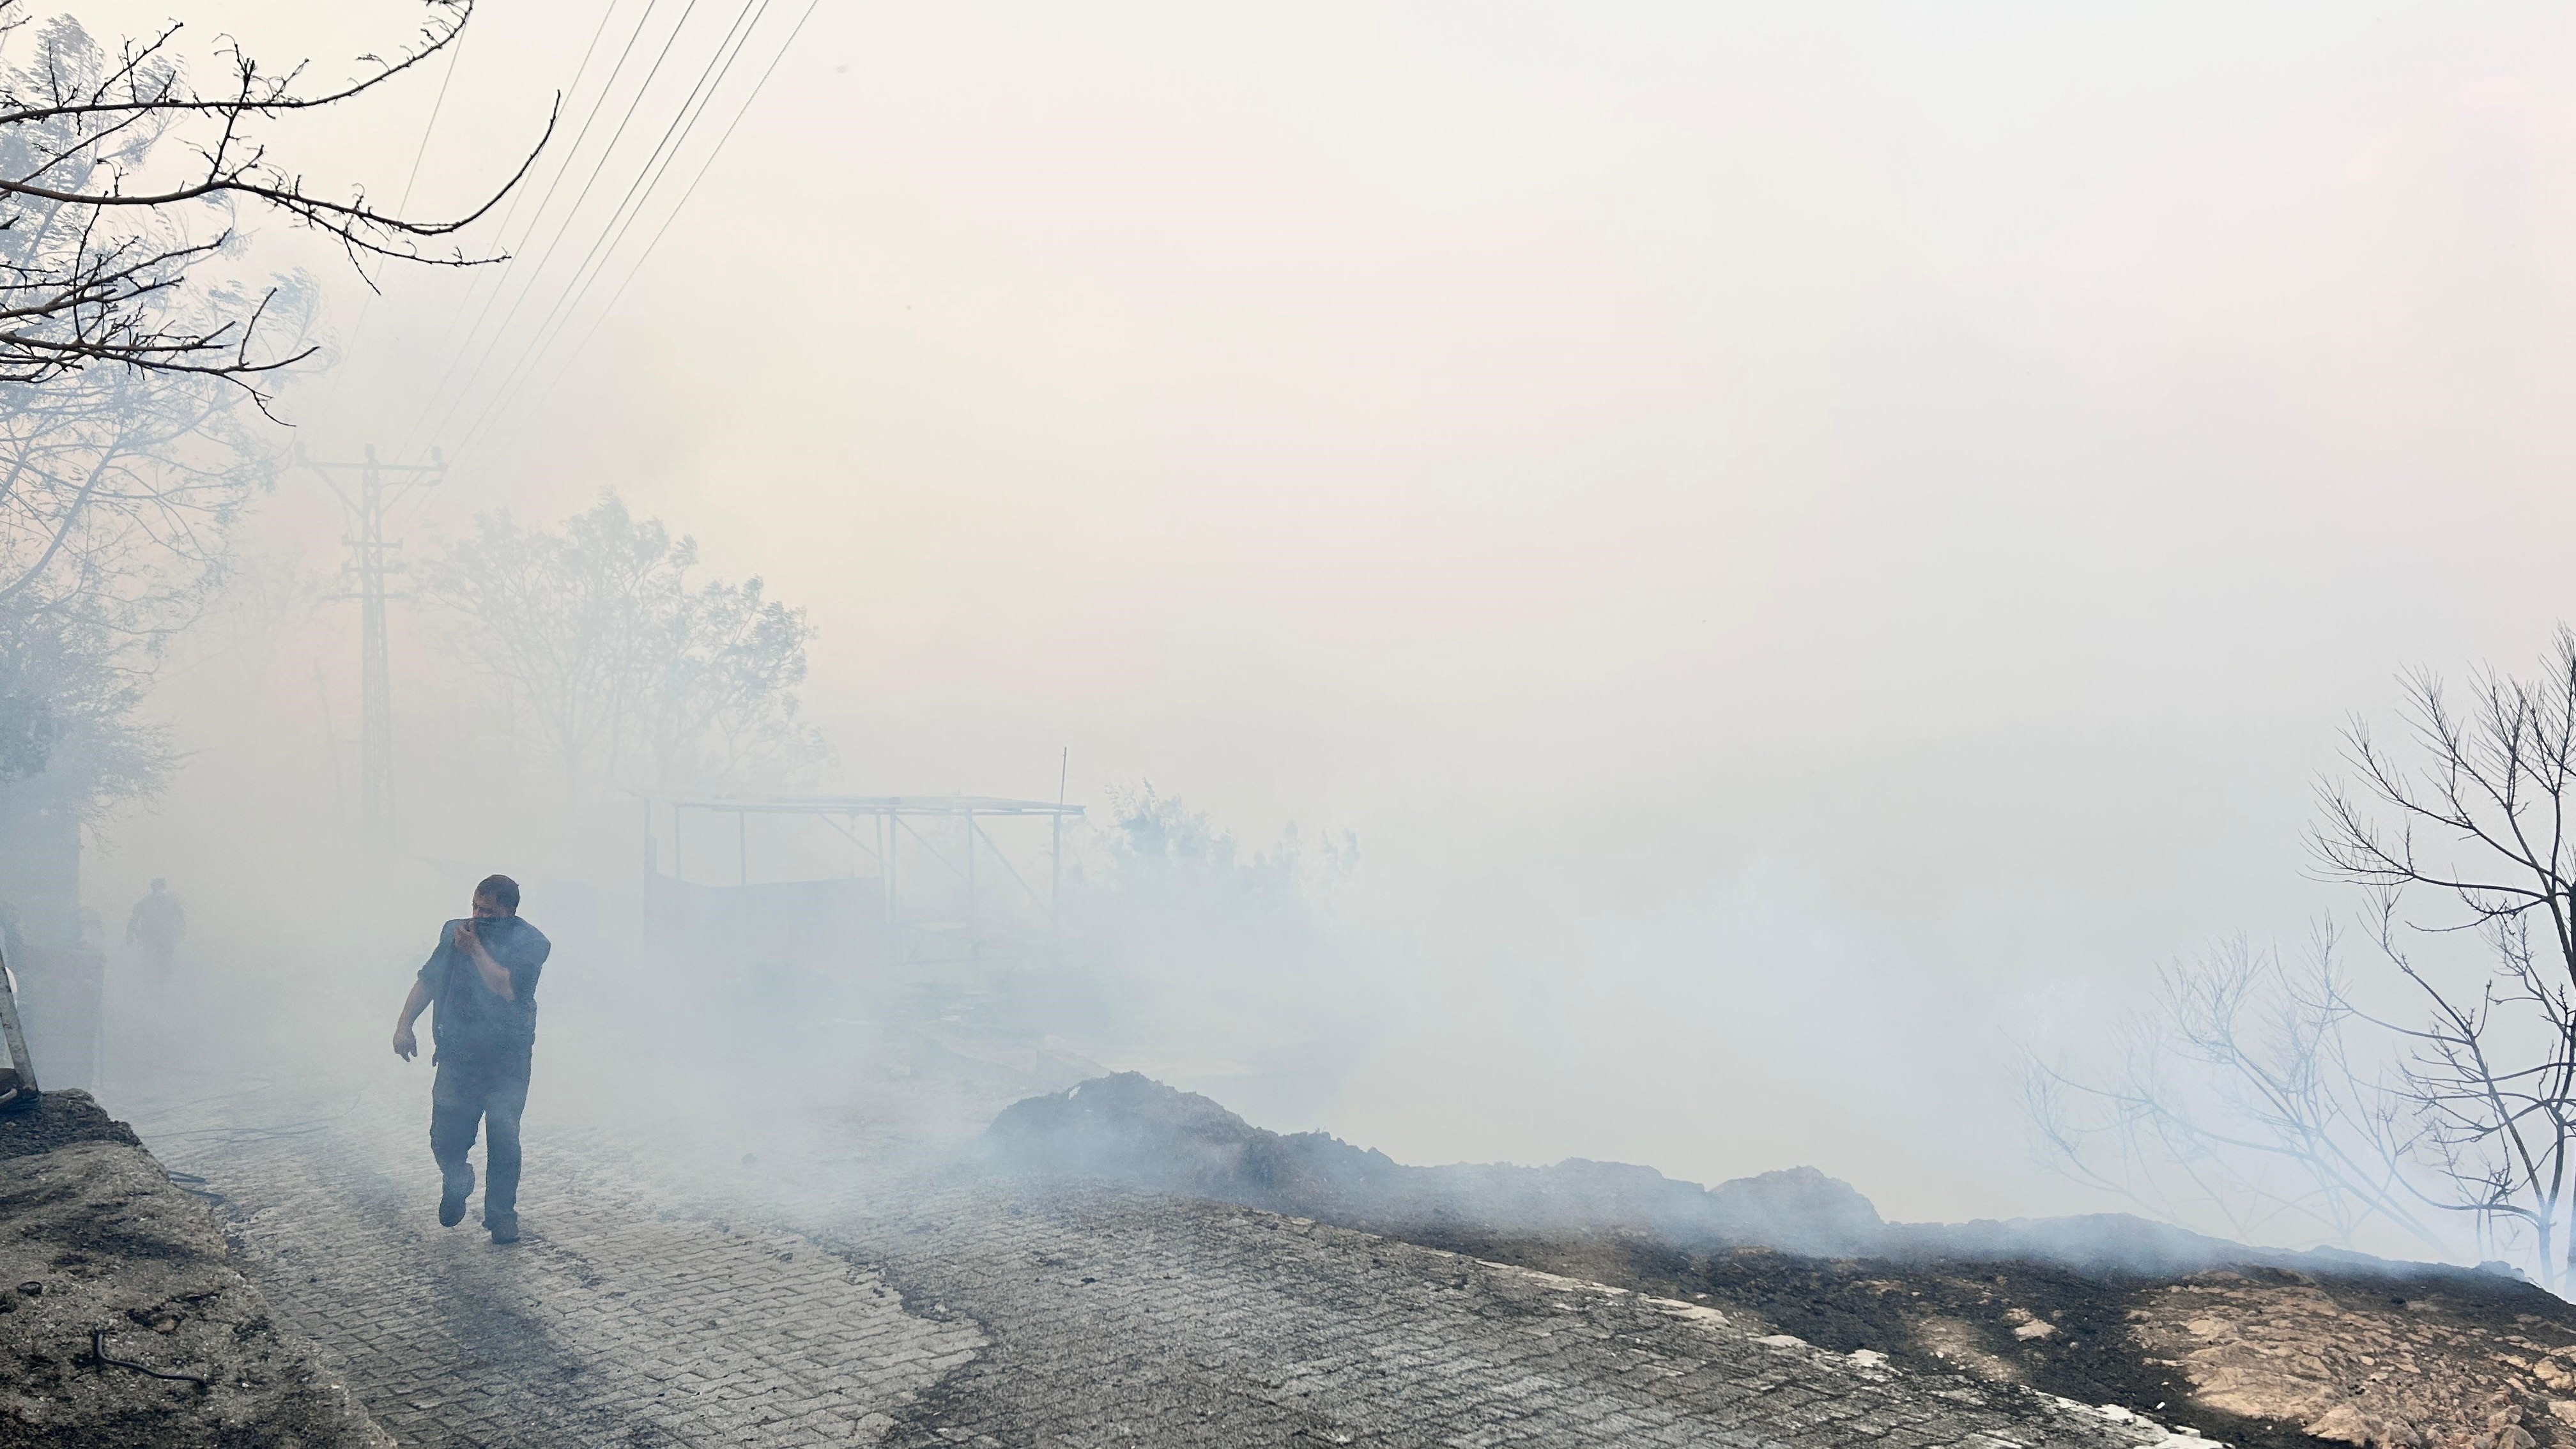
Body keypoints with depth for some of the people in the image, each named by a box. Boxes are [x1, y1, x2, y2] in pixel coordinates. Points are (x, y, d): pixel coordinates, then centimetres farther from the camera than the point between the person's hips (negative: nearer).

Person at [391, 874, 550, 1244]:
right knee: (445, 1140, 0)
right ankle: (457, 1183, 32)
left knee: (503, 1140, -5)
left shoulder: (530, 942, -6)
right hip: (456, 1057, 3)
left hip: (507, 1063, -3)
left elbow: (507, 987, -20)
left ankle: (501, 1214, 11)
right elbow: (427, 981, 15)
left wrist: (475, 948, -15)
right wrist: (404, 1026, 5)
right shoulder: (455, 931, 9)